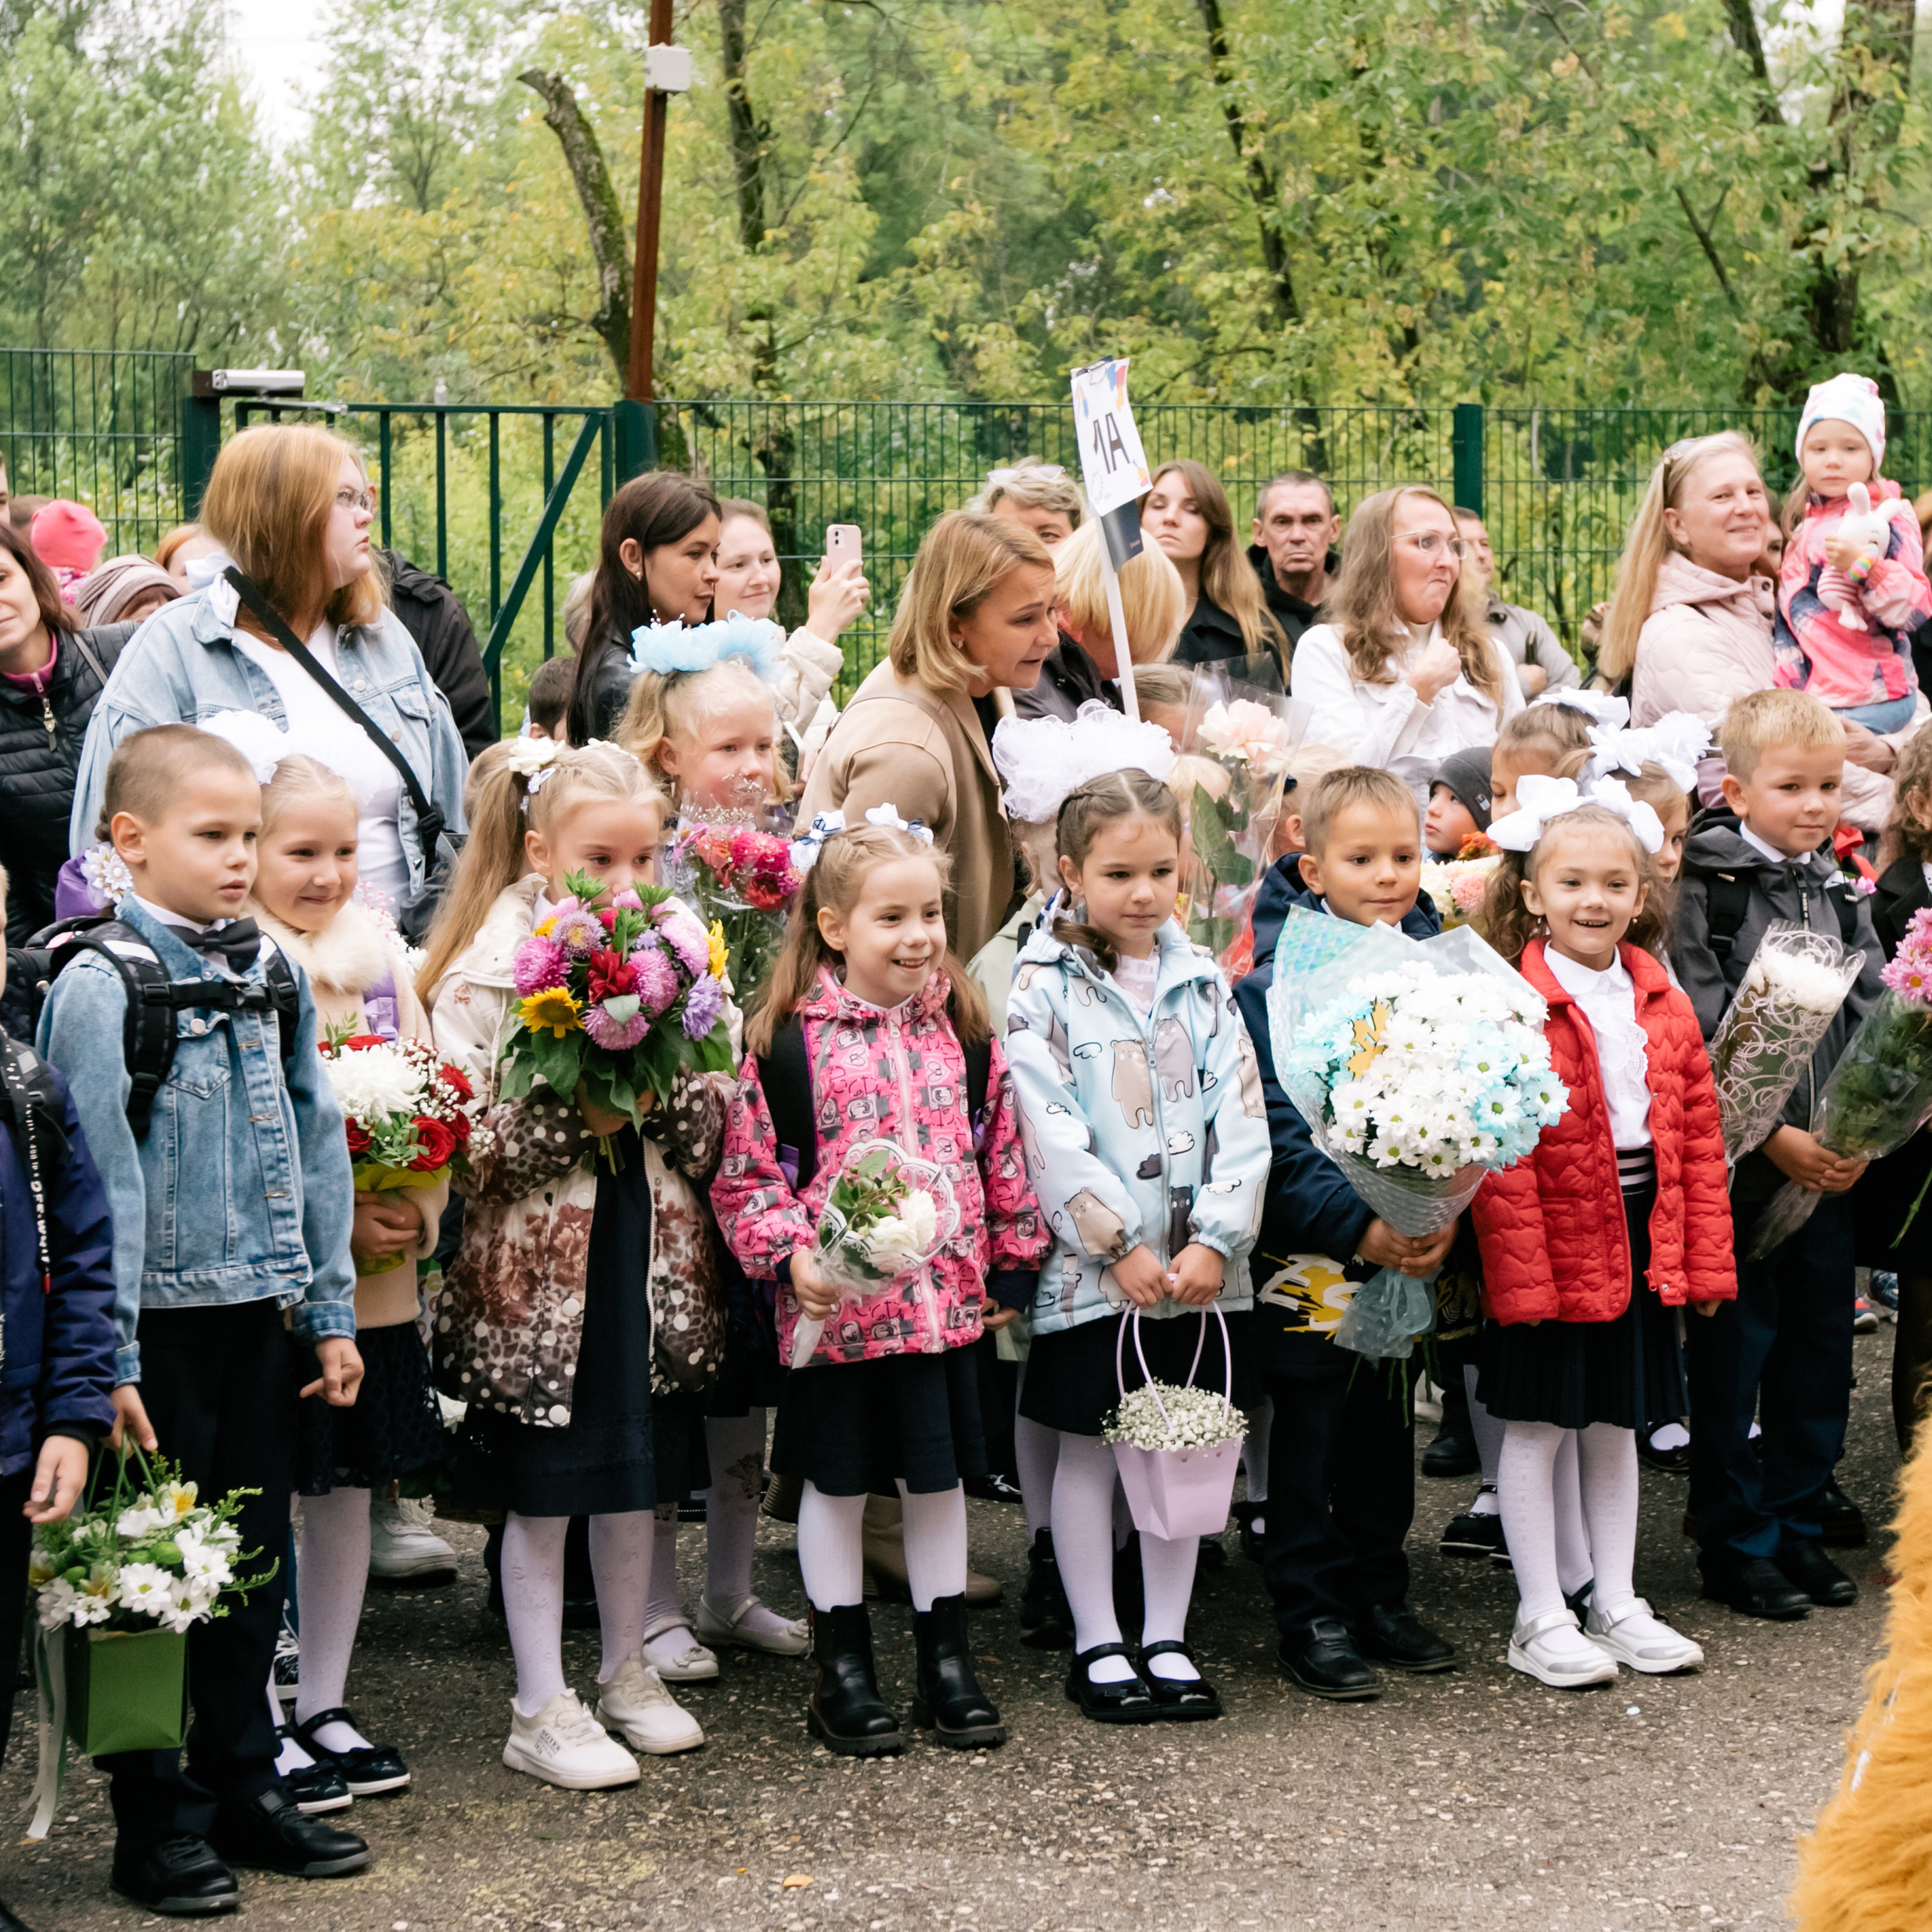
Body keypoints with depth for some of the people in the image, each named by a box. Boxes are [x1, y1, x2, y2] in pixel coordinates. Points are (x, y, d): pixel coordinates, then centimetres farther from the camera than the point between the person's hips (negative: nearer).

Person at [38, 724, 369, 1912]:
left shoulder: (273, 974, 8)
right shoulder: (102, 984, -12)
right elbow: (101, 1176, -15)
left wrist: (330, 1312, 12)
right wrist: (109, 1358, -17)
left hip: (261, 1313, 6)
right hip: (163, 1322, -6)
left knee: (253, 1558, 15)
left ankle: (244, 1782, 28)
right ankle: (155, 1821, 15)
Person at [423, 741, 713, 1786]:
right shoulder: (487, 971, -12)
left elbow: (708, 1127, 6)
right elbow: (469, 1139, -17)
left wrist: (663, 1089, -14)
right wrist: (579, 1116, -24)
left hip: (644, 1242, 5)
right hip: (536, 1261, -5)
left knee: (638, 1466, 15)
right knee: (541, 1484, 4)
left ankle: (627, 1669, 32)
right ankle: (541, 1711, 14)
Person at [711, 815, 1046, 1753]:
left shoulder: (962, 1032, 4)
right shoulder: (785, 1042, -10)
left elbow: (1000, 1154, 12)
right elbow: (744, 1175, -7)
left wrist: (1011, 1264, 12)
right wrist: (792, 1255, -18)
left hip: (944, 1298, 4)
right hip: (836, 1306, -3)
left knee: (938, 1475, 12)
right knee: (836, 1482, 9)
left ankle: (946, 1660, 25)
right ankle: (841, 1671, 22)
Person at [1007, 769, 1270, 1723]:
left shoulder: (1202, 981, 6)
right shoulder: (1043, 985, -6)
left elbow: (1240, 1116, 1)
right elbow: (1050, 1130, -12)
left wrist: (1215, 1238, -10)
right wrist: (1120, 1243, -16)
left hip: (1197, 1262, 4)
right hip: (1092, 1264, -3)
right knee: (1088, 1450, 6)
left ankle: (1167, 1638, 20)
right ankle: (1098, 1645, 16)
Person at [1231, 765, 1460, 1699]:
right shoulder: (1275, 984, -11)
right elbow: (1273, 1129, -15)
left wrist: (1446, 1211, -10)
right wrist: (1357, 1226, -22)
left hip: (1413, 1249, 5)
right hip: (1311, 1256, -5)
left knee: (1387, 1430, 15)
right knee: (1309, 1438, 3)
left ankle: (1379, 1596, 27)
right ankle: (1311, 1614, 12)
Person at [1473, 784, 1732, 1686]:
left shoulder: (1665, 1010, 6)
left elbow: (1699, 1138, 9)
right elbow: (1499, 1157, -16)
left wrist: (1705, 1258, 6)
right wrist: (1519, 1270, -19)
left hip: (1642, 1245, 6)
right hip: (1550, 1245, -6)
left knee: (1616, 1424, 15)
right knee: (1537, 1425, 4)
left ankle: (1615, 1604, 26)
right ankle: (1541, 1619, 13)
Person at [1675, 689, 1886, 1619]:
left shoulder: (1842, 896, 10)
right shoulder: (1706, 891, -7)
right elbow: (1699, 1040, -13)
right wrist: (1775, 1137, -17)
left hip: (1830, 1162, 5)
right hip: (1740, 1161, -5)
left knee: (1820, 1348, 11)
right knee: (1733, 1350, 1)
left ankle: (1797, 1525, 24)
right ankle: (1736, 1543, 12)